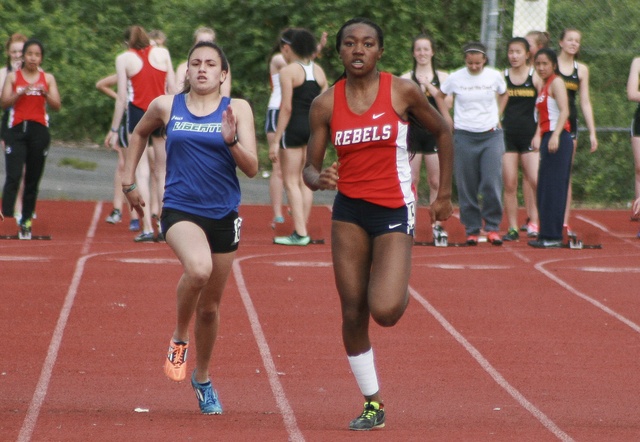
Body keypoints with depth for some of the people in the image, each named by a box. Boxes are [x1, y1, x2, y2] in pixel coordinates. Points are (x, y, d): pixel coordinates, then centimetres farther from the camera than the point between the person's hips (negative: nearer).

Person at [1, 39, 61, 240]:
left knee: (33, 180, 3)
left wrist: (45, 93, -13)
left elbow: (57, 106, 4)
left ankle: (26, 221, 7)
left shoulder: (48, 78, 10)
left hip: (39, 130, 2)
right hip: (17, 129, -2)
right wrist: (21, 92, -17)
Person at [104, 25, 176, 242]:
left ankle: (147, 228, -9)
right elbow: (173, 88, 4)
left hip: (137, 114, -2)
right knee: (162, 172, 12)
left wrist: (114, 130, 2)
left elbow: (122, 97, -2)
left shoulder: (124, 58, 2)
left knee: (141, 172, 0)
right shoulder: (163, 53, 8)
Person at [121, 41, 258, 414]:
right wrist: (128, 181, 20)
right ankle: (180, 337, -6)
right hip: (181, 211, -2)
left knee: (210, 306, 13)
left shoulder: (237, 109, 0)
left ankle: (203, 379, 37)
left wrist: (231, 141, -23)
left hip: (223, 215, 2)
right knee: (198, 268, -34)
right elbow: (140, 134, 23)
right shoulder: (166, 106, 2)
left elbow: (252, 169, -5)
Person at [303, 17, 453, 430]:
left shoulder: (402, 91, -7)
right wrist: (318, 179, -22)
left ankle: (401, 289, 20)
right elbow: (311, 166, 3)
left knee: (384, 310, -18)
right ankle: (373, 404, 17)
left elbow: (443, 132, 7)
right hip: (349, 210, 3)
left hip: (394, 210, -3)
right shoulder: (326, 104, -1)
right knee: (353, 314, 3)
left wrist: (444, 194, 8)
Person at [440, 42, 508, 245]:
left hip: (491, 135, 0)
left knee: (492, 184, -9)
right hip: (464, 136, 0)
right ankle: (472, 229, 9)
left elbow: (504, 94, 21)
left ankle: (492, 227, 3)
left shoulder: (495, 76, 1)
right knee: (467, 187, 0)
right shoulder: (455, 78, -2)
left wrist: (497, 116, 11)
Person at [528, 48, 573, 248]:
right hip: (548, 139, 9)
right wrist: (538, 135, 12)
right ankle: (546, 235, 12)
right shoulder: (543, 85, 20)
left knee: (553, 187, -10)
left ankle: (552, 237, -11)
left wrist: (555, 136, -28)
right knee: (544, 189, 9)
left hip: (558, 139, -9)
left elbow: (564, 111, -18)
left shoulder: (556, 82, -7)